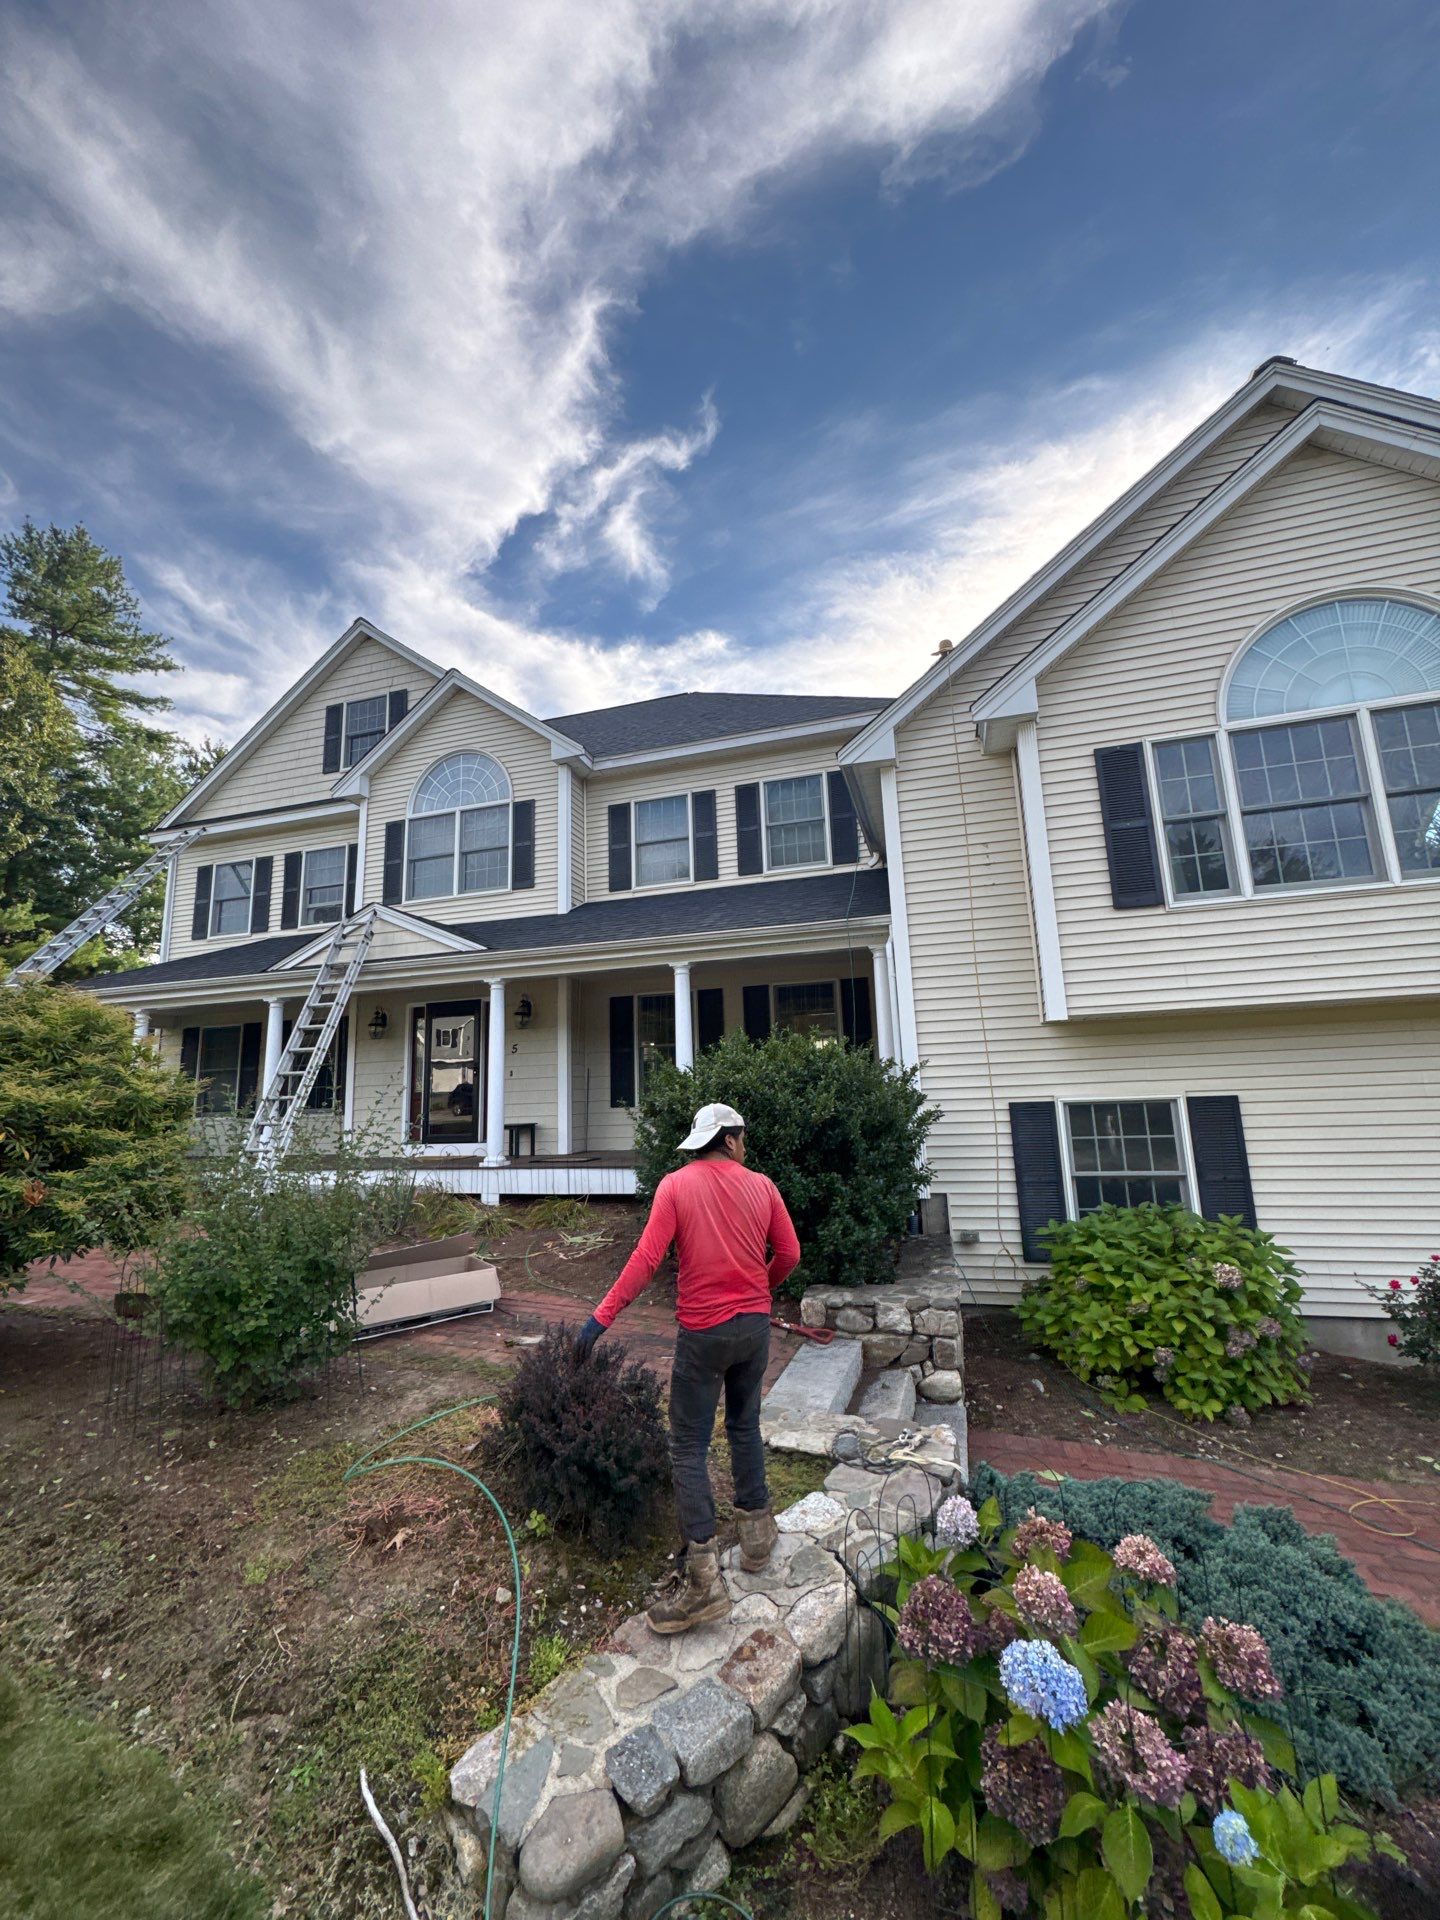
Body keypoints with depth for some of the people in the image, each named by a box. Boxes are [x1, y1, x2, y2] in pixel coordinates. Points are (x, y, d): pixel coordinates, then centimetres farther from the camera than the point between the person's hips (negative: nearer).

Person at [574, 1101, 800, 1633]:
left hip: (703, 1331, -3)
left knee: (688, 1448, 7)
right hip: (755, 1325, 4)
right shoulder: (762, 1186, -2)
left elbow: (647, 1258, -17)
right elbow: (788, 1254, 2)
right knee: (745, 1426, 24)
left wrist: (602, 1316, -13)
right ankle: (756, 1530, 37)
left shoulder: (676, 1186, -10)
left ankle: (704, 1577, 6)